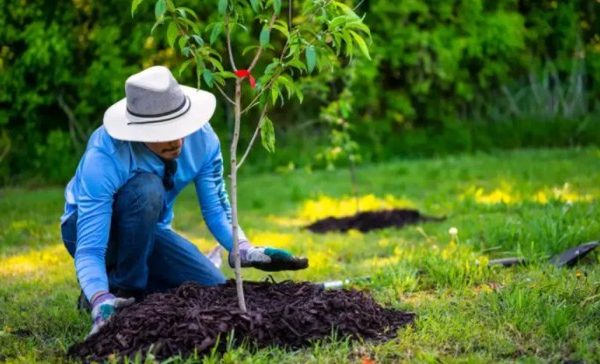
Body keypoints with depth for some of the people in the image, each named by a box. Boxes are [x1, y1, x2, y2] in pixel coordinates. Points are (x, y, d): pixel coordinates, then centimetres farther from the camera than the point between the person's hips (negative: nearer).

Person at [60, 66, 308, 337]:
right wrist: (101, 303, -55)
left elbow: (216, 209, -11)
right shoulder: (103, 158, -36)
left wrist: (246, 251, -31)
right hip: (94, 227, -4)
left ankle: (141, 285, 11)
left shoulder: (201, 138, -22)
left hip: (148, 228, 5)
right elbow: (88, 250, -37)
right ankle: (123, 290, -16)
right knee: (146, 189, -36)